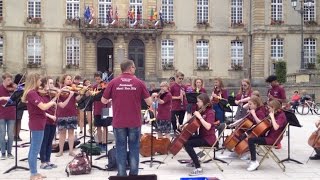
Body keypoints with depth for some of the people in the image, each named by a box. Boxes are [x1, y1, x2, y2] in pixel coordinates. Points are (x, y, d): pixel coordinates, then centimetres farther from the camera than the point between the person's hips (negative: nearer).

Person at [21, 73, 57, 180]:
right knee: (35, 150, -3)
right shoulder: (32, 93, -18)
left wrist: (51, 102, 2)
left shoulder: (32, 93, 12)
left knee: (33, 149, 14)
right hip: (37, 124, -10)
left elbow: (41, 106, 13)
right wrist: (52, 102, -9)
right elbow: (43, 107, -26)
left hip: (37, 123, 10)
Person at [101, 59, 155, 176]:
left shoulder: (113, 82, -3)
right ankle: (134, 174, 15)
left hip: (119, 122, 0)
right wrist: (152, 97, 20)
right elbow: (149, 102, -2)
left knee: (121, 148, 9)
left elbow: (103, 101, 4)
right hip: (135, 122, 0)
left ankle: (121, 174, 13)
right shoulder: (139, 82, -4)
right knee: (134, 148, 11)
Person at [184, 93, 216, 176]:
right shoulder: (202, 111, 11)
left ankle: (198, 168, -23)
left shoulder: (210, 112, -17)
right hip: (202, 136, 10)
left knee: (187, 144, -23)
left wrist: (199, 117, -29)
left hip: (208, 138, -10)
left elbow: (208, 127, -32)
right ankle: (194, 161, 27)